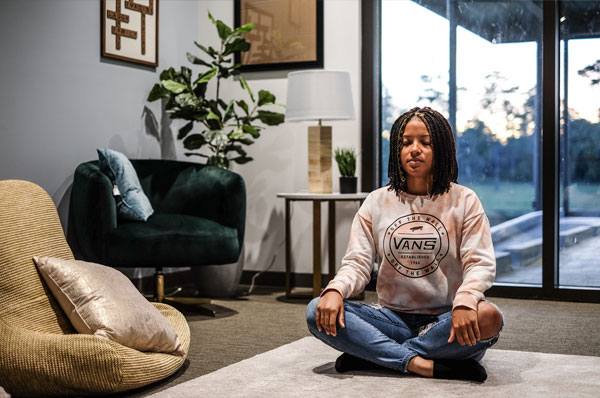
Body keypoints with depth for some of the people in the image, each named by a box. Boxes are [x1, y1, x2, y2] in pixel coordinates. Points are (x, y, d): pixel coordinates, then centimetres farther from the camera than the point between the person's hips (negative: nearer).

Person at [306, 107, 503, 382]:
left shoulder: (464, 201, 3)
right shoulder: (376, 202, 8)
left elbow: (480, 264, -6)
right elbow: (357, 263, 3)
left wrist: (465, 300, -29)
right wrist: (335, 289, -21)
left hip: (444, 321, -1)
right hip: (393, 317, 2)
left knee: (488, 317, -35)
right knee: (318, 312, -21)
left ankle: (370, 355, -23)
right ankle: (422, 364, -28)